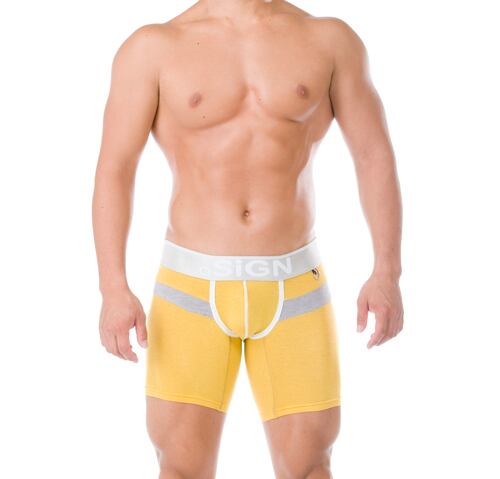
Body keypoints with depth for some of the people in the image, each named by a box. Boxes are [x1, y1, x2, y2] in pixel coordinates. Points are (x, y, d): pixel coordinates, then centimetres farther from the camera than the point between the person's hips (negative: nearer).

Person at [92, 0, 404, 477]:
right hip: (192, 289, -1)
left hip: (292, 290, 1)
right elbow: (112, 172, -6)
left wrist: (386, 274, -9)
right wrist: (114, 290, -15)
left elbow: (375, 157, 1)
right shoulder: (153, 47, -2)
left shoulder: (330, 39, 2)